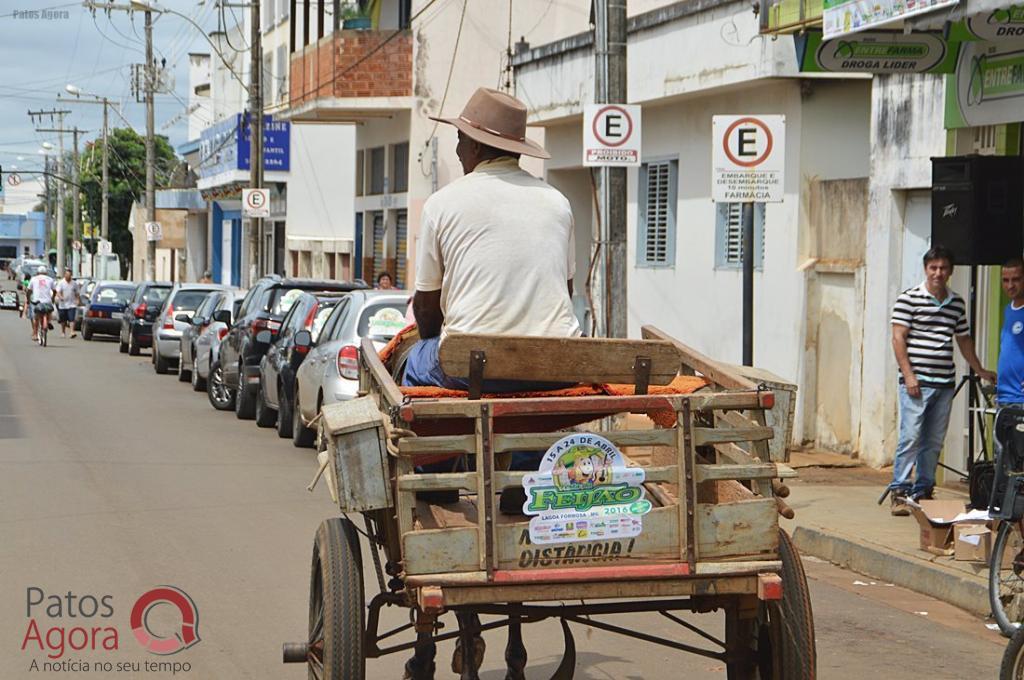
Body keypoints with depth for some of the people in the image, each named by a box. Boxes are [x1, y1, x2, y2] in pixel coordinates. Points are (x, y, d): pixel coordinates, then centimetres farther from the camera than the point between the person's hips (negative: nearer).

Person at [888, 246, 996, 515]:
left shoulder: (957, 304, 14)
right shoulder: (909, 299, -3)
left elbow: (964, 340, 25)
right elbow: (898, 338, -6)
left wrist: (980, 371, 30)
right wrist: (908, 375, -12)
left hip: (944, 384, 5)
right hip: (917, 382, -5)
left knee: (934, 442, 7)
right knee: (910, 437, -9)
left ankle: (923, 491, 14)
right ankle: (900, 492, -4)